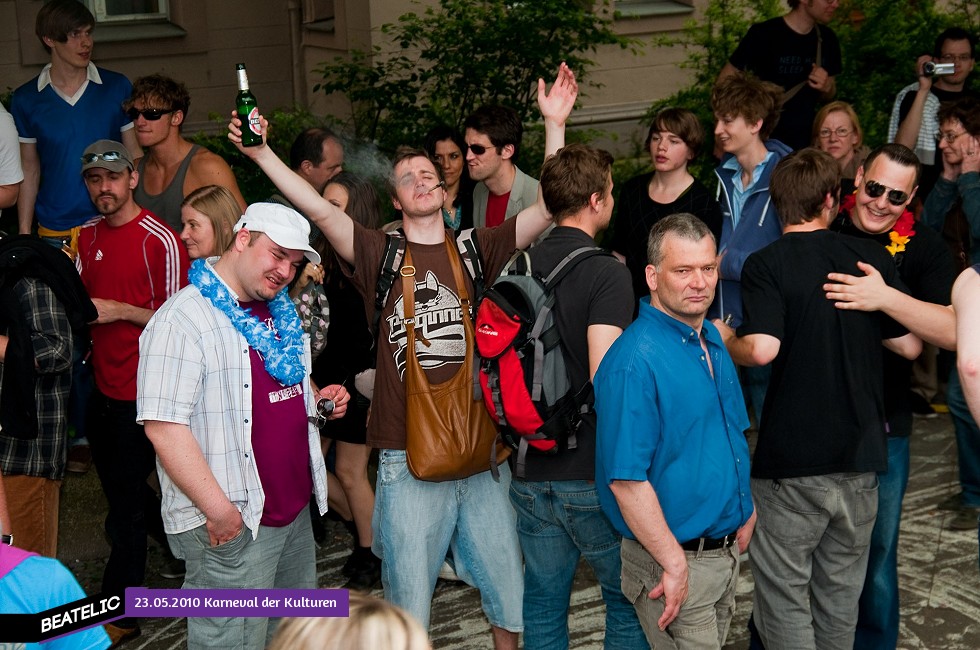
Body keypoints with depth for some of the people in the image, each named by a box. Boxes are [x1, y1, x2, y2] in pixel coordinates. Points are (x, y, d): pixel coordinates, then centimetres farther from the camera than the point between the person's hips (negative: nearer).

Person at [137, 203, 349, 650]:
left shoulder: (280, 314, 13)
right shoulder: (183, 319, -15)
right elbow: (162, 425, -21)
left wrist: (318, 397, 6)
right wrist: (218, 509, -21)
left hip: (295, 510, 9)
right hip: (232, 526, -8)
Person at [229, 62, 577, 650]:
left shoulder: (477, 249, 6)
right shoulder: (381, 255, 2)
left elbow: (548, 209, -2)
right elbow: (321, 211, -9)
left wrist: (555, 125, -8)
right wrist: (261, 154, -17)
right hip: (408, 460, -2)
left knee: (509, 587, 14)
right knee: (408, 602, 8)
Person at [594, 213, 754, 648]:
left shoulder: (712, 340, 5)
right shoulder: (636, 360, -24)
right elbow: (625, 480, -26)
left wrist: (745, 511, 15)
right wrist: (676, 564, -23)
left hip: (727, 547, 9)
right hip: (674, 562, -9)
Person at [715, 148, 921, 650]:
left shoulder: (765, 265, -9)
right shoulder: (874, 258, 2)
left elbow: (761, 349, -22)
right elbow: (910, 345, 6)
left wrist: (725, 339, -2)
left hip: (789, 462, -4)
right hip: (859, 457, 4)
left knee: (784, 596, 5)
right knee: (841, 593, 18)